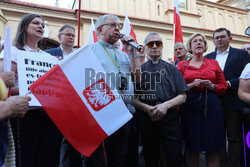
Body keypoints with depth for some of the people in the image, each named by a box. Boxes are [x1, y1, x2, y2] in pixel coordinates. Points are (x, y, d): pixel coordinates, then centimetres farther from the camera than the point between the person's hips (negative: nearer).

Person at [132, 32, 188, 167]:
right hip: (146, 119, 1)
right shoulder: (140, 69, 8)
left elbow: (182, 96, 4)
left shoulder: (171, 68, 9)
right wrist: (147, 108, -13)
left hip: (169, 117, 0)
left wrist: (166, 105, -12)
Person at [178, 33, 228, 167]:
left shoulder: (213, 63, 11)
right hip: (189, 107, -1)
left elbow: (224, 85, 12)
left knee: (213, 146, 4)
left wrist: (212, 86, -7)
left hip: (211, 105, 2)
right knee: (191, 146, 5)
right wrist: (191, 85, -12)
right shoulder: (182, 65, 7)